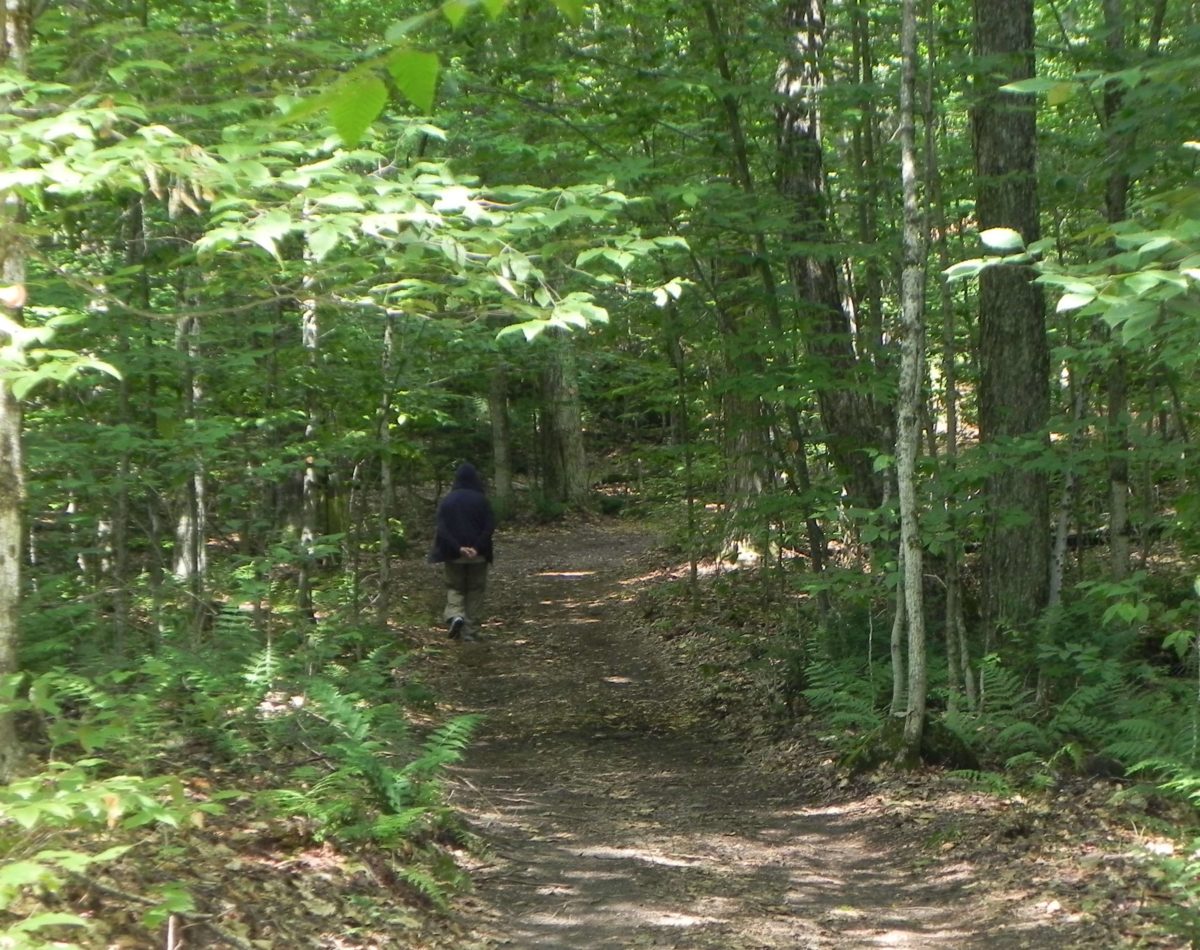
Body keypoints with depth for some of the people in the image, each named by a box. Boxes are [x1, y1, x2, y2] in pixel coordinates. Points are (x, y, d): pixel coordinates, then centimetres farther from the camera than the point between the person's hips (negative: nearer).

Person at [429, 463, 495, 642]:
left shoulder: (447, 500, -1)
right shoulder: (481, 500, -5)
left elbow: (442, 528, -8)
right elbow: (489, 526, -12)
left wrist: (458, 548, -13)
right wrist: (477, 548, -15)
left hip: (454, 554, 1)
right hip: (478, 555, -1)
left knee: (454, 588, 16)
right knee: (475, 591, 10)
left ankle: (454, 615, -11)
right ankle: (470, 631, 7)